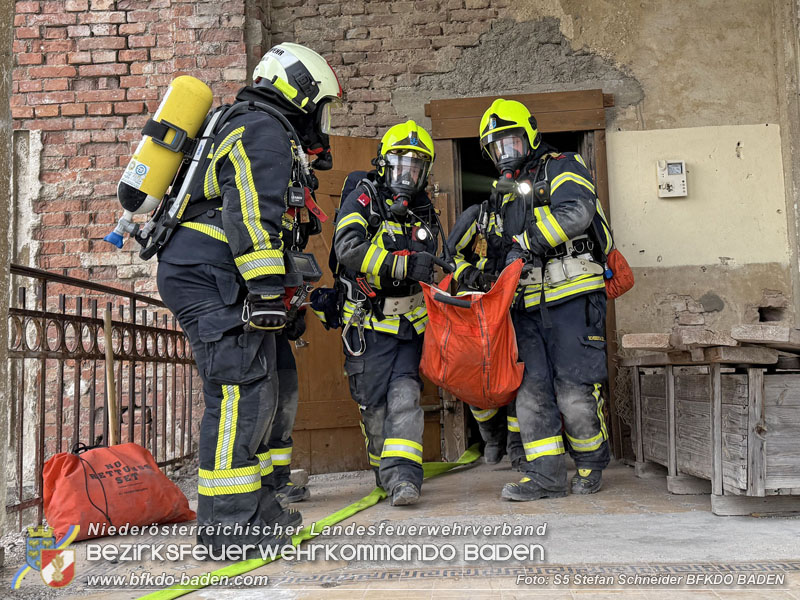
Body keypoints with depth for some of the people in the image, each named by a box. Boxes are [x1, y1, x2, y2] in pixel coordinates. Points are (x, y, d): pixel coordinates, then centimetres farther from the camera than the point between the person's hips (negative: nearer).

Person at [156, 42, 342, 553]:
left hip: (223, 281, 10)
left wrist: (290, 300, 27)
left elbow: (279, 230, 29)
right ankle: (228, 521, -8)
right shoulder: (263, 129, -5)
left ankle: (257, 505, 17)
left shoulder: (274, 137, 28)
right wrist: (267, 290, -25)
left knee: (277, 383, 10)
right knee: (243, 388, -13)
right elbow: (251, 214, -20)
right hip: (209, 275, -10)